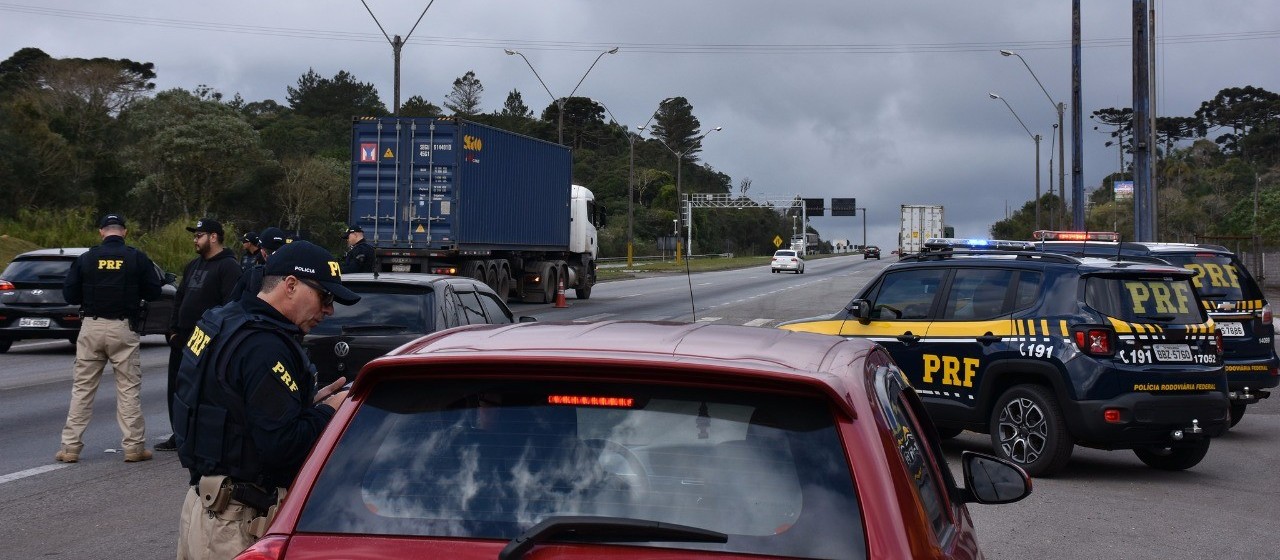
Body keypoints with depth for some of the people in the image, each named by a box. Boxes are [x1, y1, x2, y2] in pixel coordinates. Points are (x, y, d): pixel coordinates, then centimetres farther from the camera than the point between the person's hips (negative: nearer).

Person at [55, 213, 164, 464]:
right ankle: (134, 446, 4)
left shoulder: (86, 258, 0)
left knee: (82, 388, 8)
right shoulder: (137, 258, -4)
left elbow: (69, 294, 1)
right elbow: (153, 291, 0)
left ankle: (70, 446, 8)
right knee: (129, 388, 5)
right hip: (123, 329, -1)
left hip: (91, 328, 2)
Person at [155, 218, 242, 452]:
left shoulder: (228, 266, -10)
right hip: (182, 340, 9)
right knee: (176, 389, 12)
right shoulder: (193, 266, 19)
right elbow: (179, 299, 22)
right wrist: (174, 330, 12)